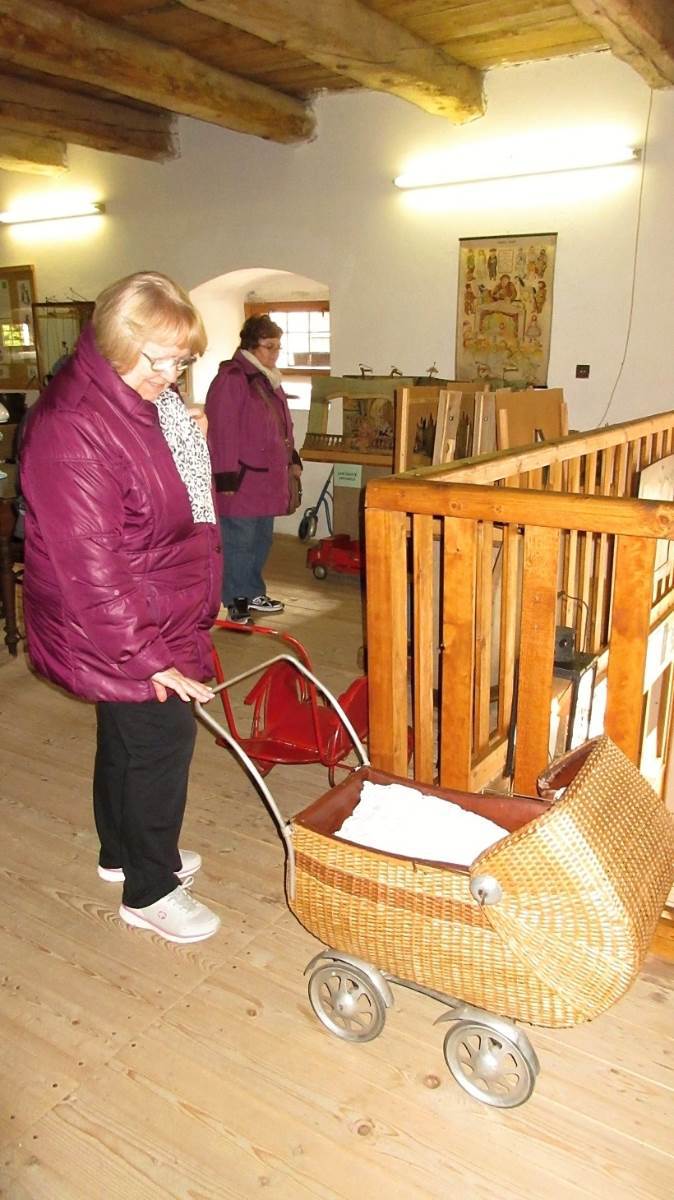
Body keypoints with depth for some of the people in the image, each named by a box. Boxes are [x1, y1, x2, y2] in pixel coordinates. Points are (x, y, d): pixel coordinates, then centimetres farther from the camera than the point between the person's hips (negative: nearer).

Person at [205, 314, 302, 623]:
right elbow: (221, 431, -19)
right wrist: (226, 476, -22)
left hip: (267, 477, 9)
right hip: (241, 479, -9)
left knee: (262, 539, 16)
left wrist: (292, 458, 24)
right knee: (239, 541, -3)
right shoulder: (231, 378, -14)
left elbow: (283, 424, 26)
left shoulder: (269, 380, 15)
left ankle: (253, 594, 29)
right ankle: (237, 603, 7)